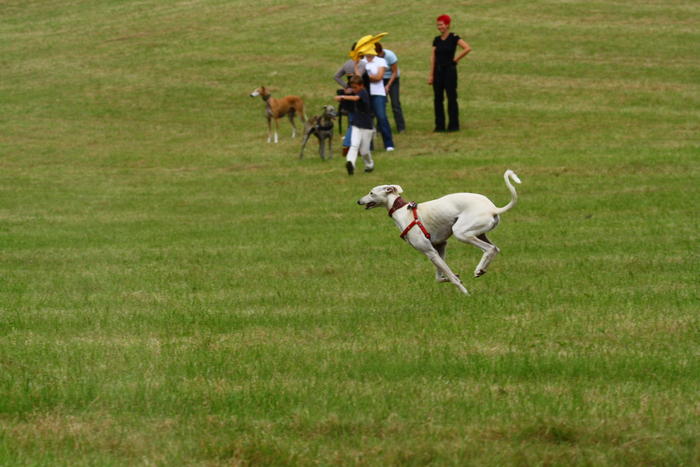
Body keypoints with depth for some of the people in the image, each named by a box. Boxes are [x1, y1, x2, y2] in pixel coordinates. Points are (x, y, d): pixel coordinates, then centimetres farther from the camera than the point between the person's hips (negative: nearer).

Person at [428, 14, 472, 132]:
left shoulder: (454, 38, -6)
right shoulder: (437, 40, 9)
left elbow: (467, 48, -17)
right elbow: (433, 58, 8)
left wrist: (456, 59, -10)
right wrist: (431, 75, 3)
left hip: (449, 69, -6)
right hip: (438, 71, 6)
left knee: (451, 98, -2)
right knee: (437, 98, 5)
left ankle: (453, 125, 3)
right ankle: (439, 125, 11)